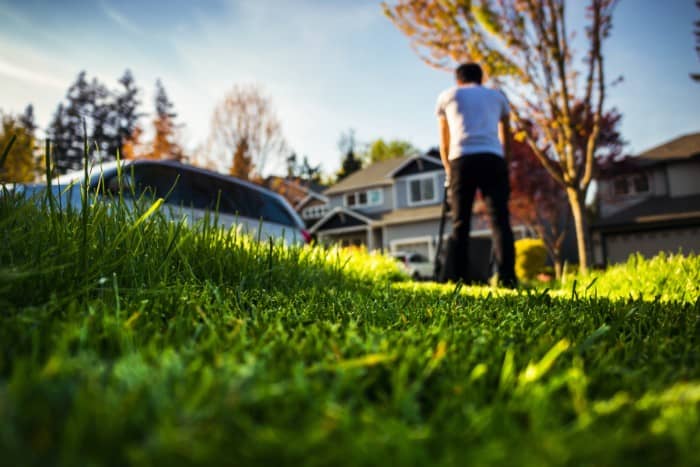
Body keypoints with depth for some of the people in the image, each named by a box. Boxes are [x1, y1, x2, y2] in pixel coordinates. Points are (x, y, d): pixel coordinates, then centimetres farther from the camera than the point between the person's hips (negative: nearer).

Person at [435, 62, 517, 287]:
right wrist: (504, 166, 37)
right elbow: (506, 139, 29)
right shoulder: (497, 95, 26)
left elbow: (444, 143, 26)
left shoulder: (447, 95, 23)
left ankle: (454, 280, -2)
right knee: (500, 222, -1)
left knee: (459, 224, 3)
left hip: (461, 160, 0)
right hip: (493, 159, 1)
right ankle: (507, 279, -10)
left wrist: (448, 171, 35)